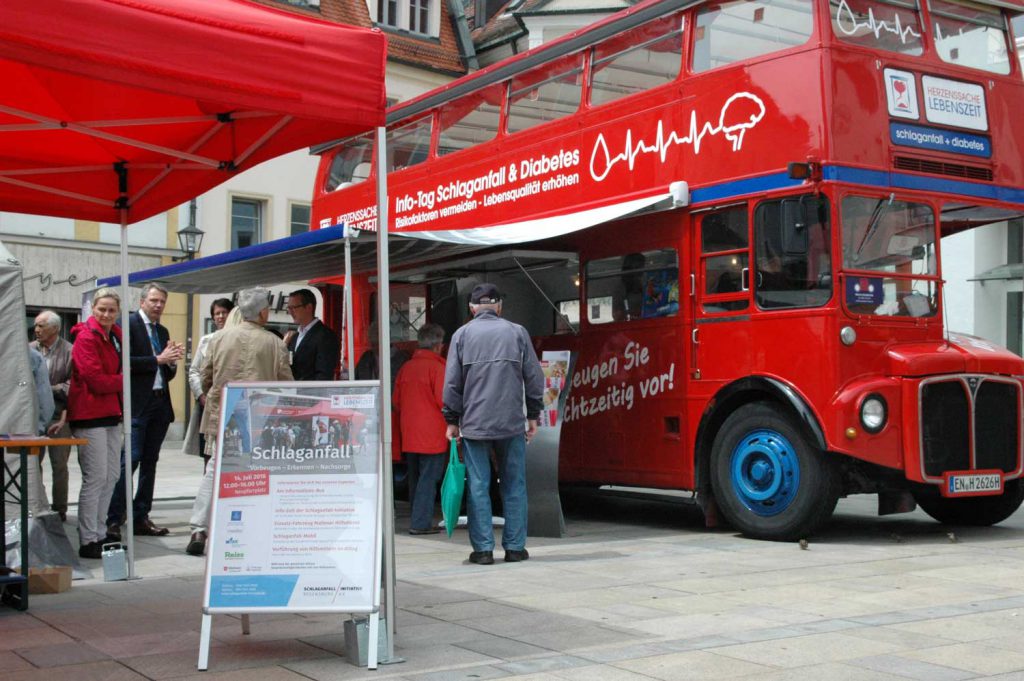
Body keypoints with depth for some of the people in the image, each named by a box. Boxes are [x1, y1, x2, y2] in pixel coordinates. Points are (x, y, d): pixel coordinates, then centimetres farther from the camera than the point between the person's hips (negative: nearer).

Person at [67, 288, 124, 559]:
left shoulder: (115, 335, 14)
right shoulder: (86, 337, -11)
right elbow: (96, 379, -18)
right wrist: (122, 382, -3)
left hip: (110, 414, 9)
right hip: (90, 415, -9)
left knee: (110, 477, 12)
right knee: (95, 478, -8)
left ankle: (99, 534, 21)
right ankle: (88, 541, -2)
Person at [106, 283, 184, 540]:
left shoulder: (163, 331, 18)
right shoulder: (128, 324, -4)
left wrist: (173, 361, -1)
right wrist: (158, 359, -15)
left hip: (160, 404, 8)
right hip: (137, 404, -8)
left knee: (150, 462, 9)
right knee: (130, 459, -13)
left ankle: (140, 518, 14)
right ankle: (113, 520, -10)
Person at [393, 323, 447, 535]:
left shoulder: (406, 367, 8)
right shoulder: (437, 366, -10)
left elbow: (396, 400, 13)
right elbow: (443, 400, -14)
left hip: (409, 434, 6)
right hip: (432, 434, -6)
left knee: (415, 478, 14)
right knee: (428, 478, -2)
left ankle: (418, 520, 20)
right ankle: (421, 523, -4)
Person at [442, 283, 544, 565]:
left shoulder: (462, 334, 3)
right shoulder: (517, 332, 5)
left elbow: (452, 382, 2)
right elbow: (534, 377, 5)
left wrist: (452, 420, 9)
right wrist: (533, 415, 13)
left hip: (474, 423, 0)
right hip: (512, 423, 1)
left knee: (478, 486, 3)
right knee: (514, 486, 8)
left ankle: (483, 548, 3)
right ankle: (515, 547, 9)